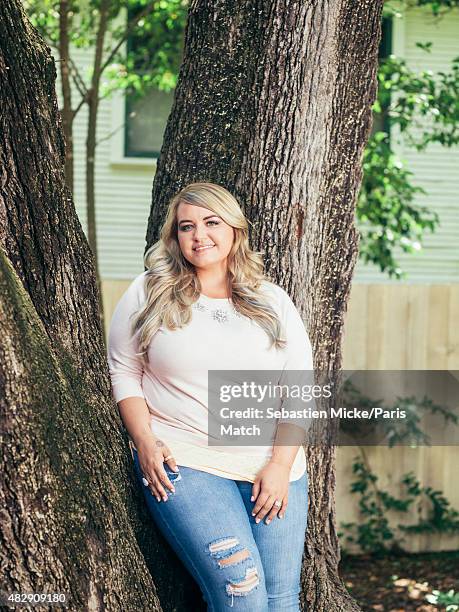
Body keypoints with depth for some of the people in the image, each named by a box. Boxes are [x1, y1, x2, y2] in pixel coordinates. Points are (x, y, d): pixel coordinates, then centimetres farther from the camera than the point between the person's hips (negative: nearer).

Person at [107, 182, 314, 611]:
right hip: (183, 463, -3)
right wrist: (145, 442, -6)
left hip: (271, 467, 3)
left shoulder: (273, 303, 11)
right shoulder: (148, 294, 6)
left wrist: (281, 464, -4)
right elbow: (123, 371, 8)